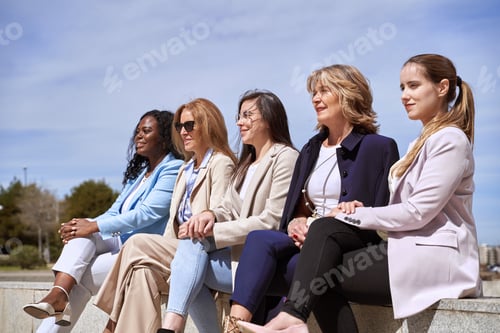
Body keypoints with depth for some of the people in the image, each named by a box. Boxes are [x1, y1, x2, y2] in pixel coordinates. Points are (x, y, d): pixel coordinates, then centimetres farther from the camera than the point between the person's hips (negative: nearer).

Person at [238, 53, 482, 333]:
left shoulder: (450, 140, -8)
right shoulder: (423, 142, 23)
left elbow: (418, 212, -16)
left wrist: (354, 215, -11)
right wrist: (360, 211, -3)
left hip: (435, 259, -8)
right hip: (410, 251, 8)